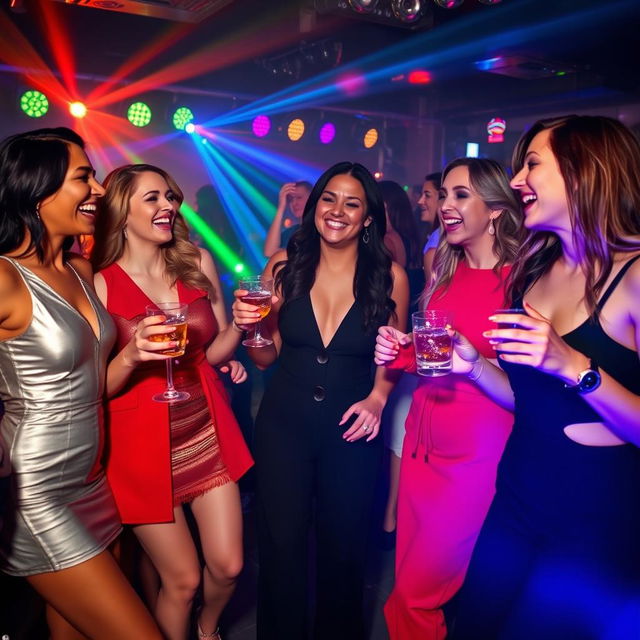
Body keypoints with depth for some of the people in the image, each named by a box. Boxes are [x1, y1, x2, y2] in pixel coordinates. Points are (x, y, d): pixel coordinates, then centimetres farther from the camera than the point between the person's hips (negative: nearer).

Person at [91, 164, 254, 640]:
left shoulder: (197, 264, 1)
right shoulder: (99, 285, -10)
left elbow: (215, 350, 7)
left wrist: (243, 322, -11)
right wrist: (132, 356, -26)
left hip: (207, 429, 4)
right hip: (143, 441, -3)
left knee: (227, 566, 11)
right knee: (182, 579, 8)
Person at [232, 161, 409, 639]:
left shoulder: (389, 277, -9)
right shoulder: (284, 266, -5)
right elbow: (266, 357, 0)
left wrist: (378, 397, -14)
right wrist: (250, 326, -20)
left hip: (352, 427, 0)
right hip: (283, 422, 1)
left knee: (344, 547, 19)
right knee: (281, 546, 14)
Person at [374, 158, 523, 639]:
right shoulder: (444, 271, 7)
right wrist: (398, 351, -2)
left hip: (477, 453, -6)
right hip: (424, 439, 6)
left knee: (416, 595, 5)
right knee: (409, 577, 18)